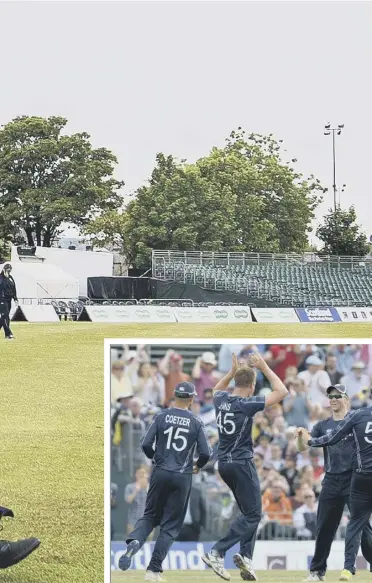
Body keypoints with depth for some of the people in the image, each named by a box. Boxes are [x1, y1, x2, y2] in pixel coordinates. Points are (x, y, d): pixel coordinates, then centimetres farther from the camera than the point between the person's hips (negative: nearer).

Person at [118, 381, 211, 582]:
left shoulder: (161, 416, -1)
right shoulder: (196, 422, -3)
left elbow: (146, 445, -5)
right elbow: (205, 454, -5)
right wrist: (197, 466, 17)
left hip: (160, 474, 1)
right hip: (182, 477, -1)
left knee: (150, 515, 16)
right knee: (170, 525, 7)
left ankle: (134, 541, -15)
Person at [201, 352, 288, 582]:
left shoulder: (220, 400, 2)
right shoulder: (247, 404, -17)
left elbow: (218, 388, 30)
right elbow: (282, 392, -14)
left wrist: (233, 370, 21)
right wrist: (265, 368, -8)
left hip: (224, 464, 8)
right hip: (242, 464, -8)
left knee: (250, 511, 17)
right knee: (253, 514, -2)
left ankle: (246, 555, 7)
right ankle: (217, 553, -12)